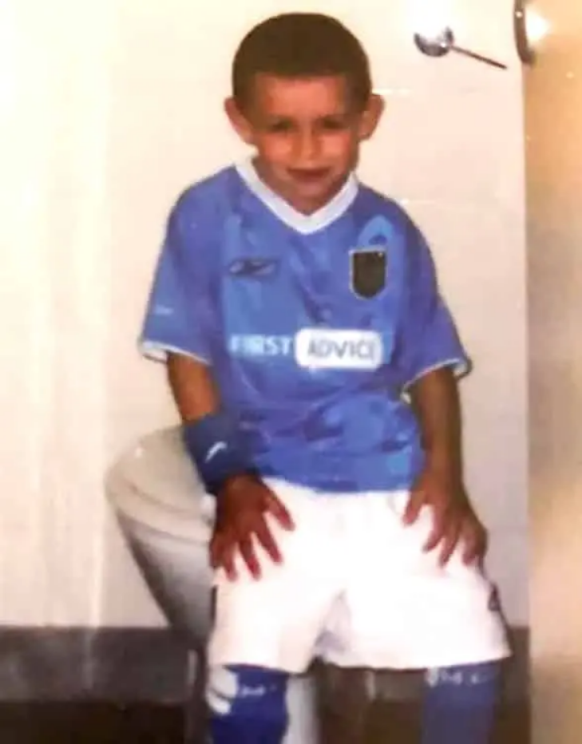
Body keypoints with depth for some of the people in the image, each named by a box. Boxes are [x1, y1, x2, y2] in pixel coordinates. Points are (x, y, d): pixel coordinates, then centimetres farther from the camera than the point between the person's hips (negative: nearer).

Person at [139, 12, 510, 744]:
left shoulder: (389, 231, 8)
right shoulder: (208, 217, 1)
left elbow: (431, 362, 12)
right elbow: (188, 356, 1)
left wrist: (445, 471, -4)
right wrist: (231, 480, -9)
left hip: (395, 483, 3)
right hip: (276, 487, -2)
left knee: (473, 652, -8)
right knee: (247, 668, -21)